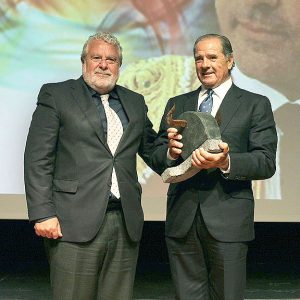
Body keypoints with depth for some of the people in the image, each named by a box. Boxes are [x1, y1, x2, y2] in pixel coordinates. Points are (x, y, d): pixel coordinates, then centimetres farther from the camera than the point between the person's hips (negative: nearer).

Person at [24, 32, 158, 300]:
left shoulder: (135, 102, 17)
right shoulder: (56, 95, 3)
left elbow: (151, 149, 21)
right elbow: (38, 159, -2)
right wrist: (43, 213, -11)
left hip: (126, 223, 4)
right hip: (75, 224, -4)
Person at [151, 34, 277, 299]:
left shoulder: (255, 105, 4)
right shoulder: (176, 105, 15)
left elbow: (266, 162, -6)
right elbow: (157, 158, 10)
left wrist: (225, 162, -23)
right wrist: (170, 152, -13)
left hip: (228, 220, -3)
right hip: (182, 220, 3)